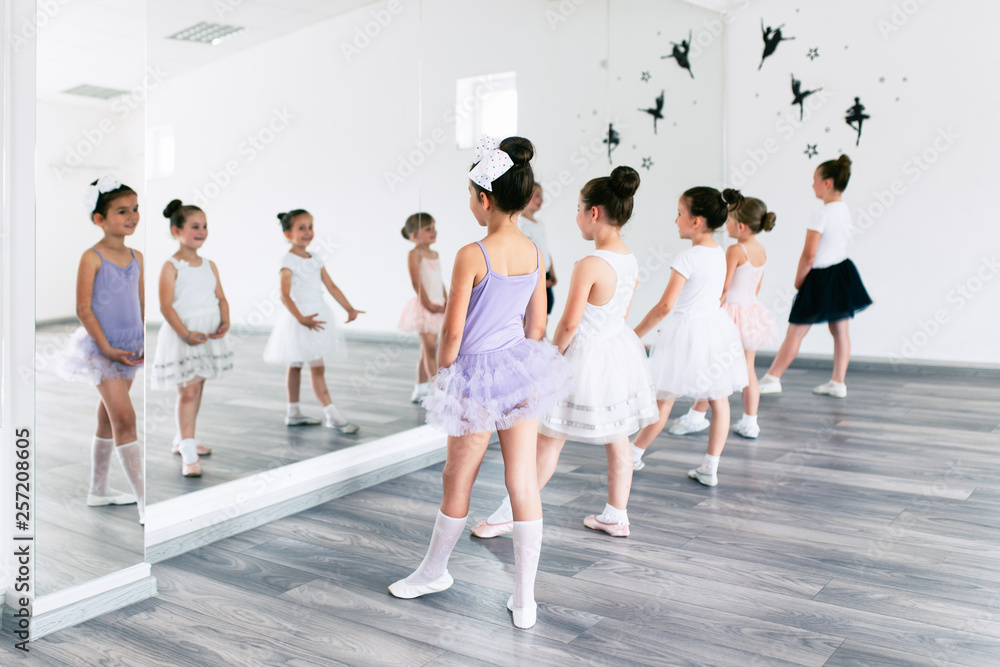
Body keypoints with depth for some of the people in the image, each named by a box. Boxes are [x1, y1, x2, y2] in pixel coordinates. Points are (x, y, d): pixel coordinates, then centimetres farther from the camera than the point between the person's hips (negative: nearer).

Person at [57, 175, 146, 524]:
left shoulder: (136, 257, 6)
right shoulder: (92, 257, -12)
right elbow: (83, 309, -13)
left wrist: (147, 343, 2)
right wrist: (106, 348, -17)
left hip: (131, 348, 7)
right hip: (100, 348, -7)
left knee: (108, 417, 18)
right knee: (125, 418, -11)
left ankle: (98, 489, 33)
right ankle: (145, 504, -9)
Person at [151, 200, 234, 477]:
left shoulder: (209, 265, 9)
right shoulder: (171, 267, -10)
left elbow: (221, 298, 9)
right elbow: (166, 306, -15)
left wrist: (225, 322, -8)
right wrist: (186, 334, -23)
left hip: (209, 335, 7)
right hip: (182, 336, -6)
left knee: (198, 388, 16)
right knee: (187, 391, -9)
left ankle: (183, 439, 33)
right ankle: (188, 454, -7)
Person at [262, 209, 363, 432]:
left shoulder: (315, 260, 9)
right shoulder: (289, 261, -14)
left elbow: (331, 286, 11)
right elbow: (285, 295, -23)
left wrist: (349, 308, 5)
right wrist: (301, 318, -34)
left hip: (317, 316, 8)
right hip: (299, 317, -8)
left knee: (296, 365, 16)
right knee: (317, 367, -9)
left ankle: (293, 413, 25)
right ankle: (332, 415, -7)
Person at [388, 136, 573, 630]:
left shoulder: (473, 255, -18)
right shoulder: (534, 252, 1)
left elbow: (453, 331, -14)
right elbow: (537, 322, 10)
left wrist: (443, 375, 2)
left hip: (478, 373, -5)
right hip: (522, 368, 6)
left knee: (458, 479, 14)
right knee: (524, 483, 8)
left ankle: (434, 570, 38)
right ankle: (525, 599, 17)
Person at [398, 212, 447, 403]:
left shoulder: (434, 254, 16)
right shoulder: (414, 254, -8)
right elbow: (416, 282, -15)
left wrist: (446, 301, 7)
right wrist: (428, 303, -18)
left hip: (437, 306, 8)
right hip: (424, 306, -8)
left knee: (426, 350, 12)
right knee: (430, 348, -9)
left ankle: (420, 390, 21)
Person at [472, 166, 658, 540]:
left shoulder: (589, 265, -23)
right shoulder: (630, 260, 2)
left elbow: (569, 323, -19)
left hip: (588, 356, -8)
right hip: (622, 351, 8)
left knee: (549, 439, 3)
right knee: (617, 439, 16)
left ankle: (511, 513, 16)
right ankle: (616, 516, 28)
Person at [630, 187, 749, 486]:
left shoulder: (688, 258, -18)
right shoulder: (719, 253, 6)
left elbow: (665, 306, -20)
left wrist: (637, 333, -11)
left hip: (687, 331, -7)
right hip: (716, 326, 8)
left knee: (663, 399, 7)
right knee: (719, 400, 9)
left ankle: (635, 454, 23)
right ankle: (710, 468, 16)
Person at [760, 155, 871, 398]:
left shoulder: (821, 214, -20)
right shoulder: (846, 211, 6)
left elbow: (809, 255, -22)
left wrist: (798, 280, -8)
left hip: (820, 279, -8)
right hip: (842, 273, 8)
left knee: (795, 332, 1)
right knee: (840, 330, 11)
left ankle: (772, 378, 10)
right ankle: (838, 383, 17)